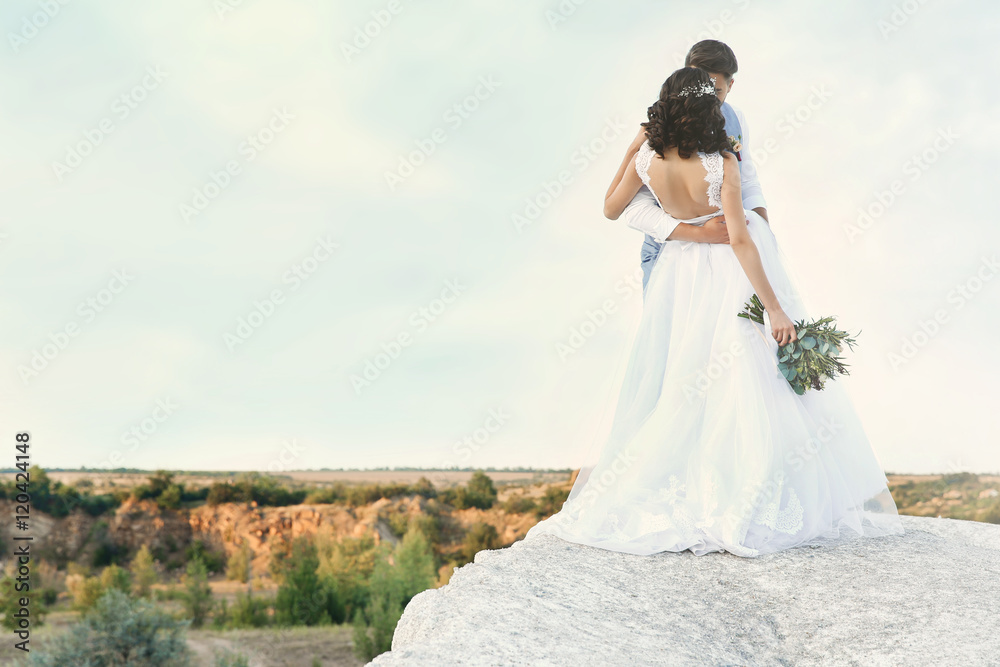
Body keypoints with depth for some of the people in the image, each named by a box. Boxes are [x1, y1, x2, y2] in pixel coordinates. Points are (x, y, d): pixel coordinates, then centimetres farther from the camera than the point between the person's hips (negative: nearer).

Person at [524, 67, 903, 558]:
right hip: (732, 276, -4)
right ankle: (738, 505, 5)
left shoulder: (647, 161, -11)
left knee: (679, 387, 16)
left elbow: (611, 209, 6)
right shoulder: (722, 164, -22)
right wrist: (774, 307, -22)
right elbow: (739, 240, -25)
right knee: (745, 386, 2)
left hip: (680, 274, 5)